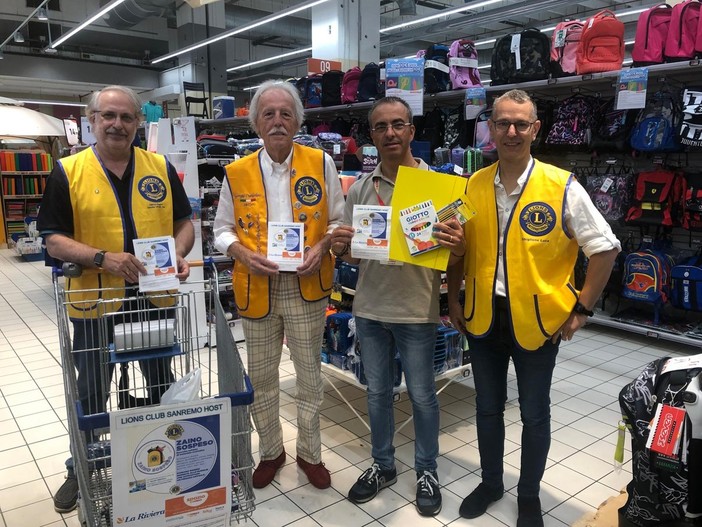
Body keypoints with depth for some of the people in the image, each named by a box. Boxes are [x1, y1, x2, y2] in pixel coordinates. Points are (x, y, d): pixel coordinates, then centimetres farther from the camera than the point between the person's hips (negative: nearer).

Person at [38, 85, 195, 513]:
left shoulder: (161, 168, 2)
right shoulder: (68, 171, -5)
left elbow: (184, 221, 6)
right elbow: (54, 238, -7)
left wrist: (179, 253, -15)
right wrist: (102, 258, -23)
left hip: (156, 299, 2)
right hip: (95, 302, -2)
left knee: (163, 384, 18)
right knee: (91, 393, 14)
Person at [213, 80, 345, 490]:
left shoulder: (321, 164, -1)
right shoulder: (237, 173, 2)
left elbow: (339, 220, 5)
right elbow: (223, 230, 8)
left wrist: (321, 247, -14)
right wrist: (244, 254, -12)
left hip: (306, 287, -1)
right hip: (257, 289, 1)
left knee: (310, 375, 11)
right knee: (261, 377, 13)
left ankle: (310, 452, 32)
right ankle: (271, 451, 36)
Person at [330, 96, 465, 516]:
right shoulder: (359, 189, 3)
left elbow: (455, 250, -4)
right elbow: (352, 256, 8)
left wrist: (457, 247, -27)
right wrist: (339, 247, -15)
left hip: (417, 310, -3)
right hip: (369, 309, 4)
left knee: (422, 395, 11)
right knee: (377, 392, 17)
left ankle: (427, 471, 32)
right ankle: (383, 465, 36)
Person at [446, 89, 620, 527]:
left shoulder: (562, 187, -12)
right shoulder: (473, 187, -2)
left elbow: (605, 249, -6)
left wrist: (581, 310, -8)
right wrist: (454, 301, 7)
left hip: (537, 320, -3)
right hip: (483, 317, 3)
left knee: (534, 413, 13)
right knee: (488, 408, 18)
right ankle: (491, 482, 41)